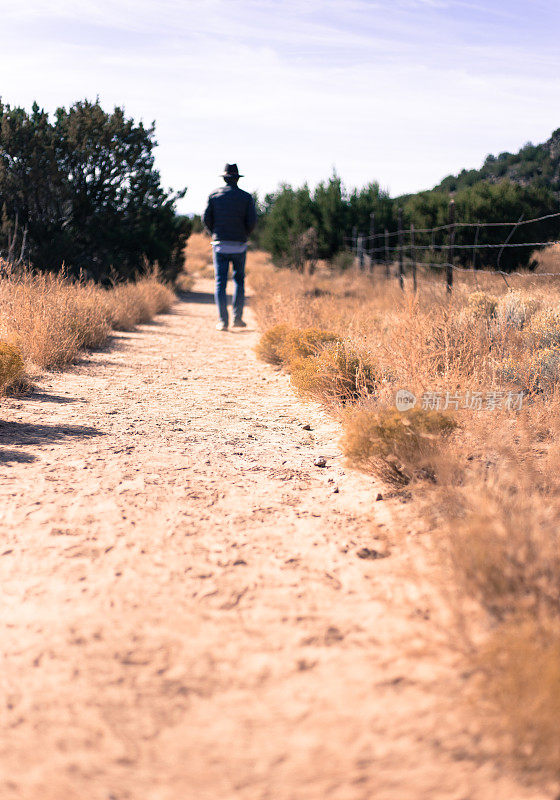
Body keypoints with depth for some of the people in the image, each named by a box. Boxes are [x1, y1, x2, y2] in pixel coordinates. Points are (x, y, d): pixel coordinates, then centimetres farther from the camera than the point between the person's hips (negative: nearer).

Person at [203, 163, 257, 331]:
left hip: (220, 245, 0)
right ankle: (237, 318, 10)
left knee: (220, 283, 2)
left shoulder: (214, 195, 3)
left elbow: (206, 218, -1)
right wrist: (245, 235, 12)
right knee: (239, 281, 15)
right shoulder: (246, 197, 1)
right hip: (239, 245, 0)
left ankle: (223, 321, -6)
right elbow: (252, 221, -6)